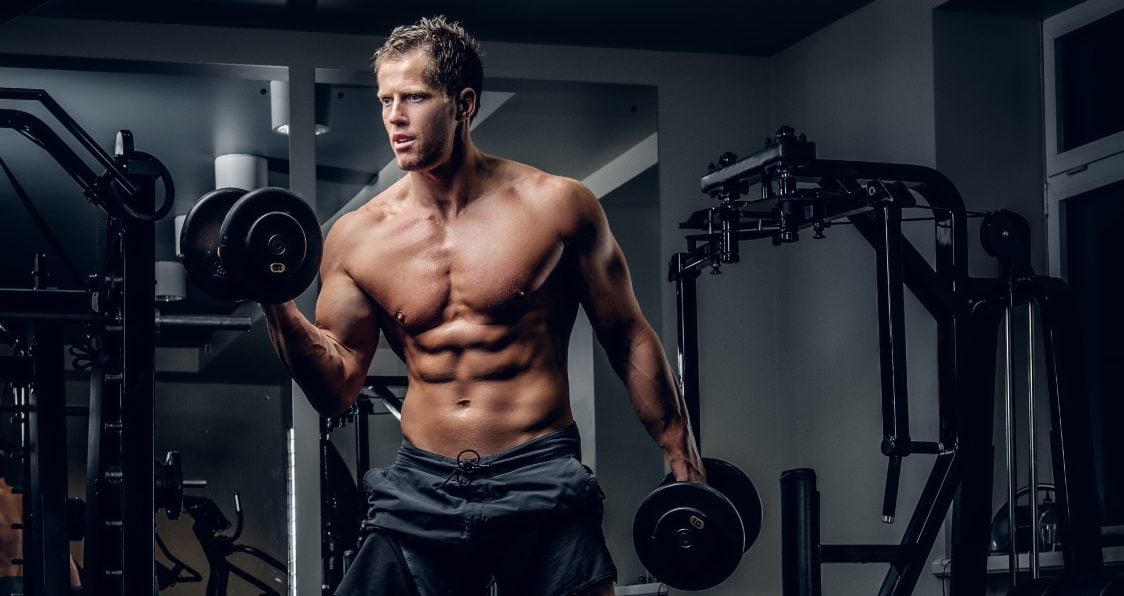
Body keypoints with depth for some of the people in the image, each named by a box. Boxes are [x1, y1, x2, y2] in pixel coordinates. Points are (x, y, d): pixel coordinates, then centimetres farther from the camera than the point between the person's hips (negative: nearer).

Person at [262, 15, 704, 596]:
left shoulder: (556, 206, -2)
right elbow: (336, 389, 5)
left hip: (539, 483, -2)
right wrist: (276, 305, -10)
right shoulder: (356, 236, 3)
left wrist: (683, 460, 4)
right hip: (420, 487, 2)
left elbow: (630, 338, 5)